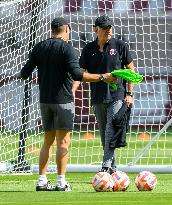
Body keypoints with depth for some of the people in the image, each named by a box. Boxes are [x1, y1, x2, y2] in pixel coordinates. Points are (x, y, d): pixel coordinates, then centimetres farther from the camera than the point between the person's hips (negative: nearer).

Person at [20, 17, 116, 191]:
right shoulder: (66, 48, -10)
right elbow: (76, 74, -20)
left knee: (48, 141, 12)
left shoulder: (39, 47, 7)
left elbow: (24, 73, 8)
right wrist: (102, 77, -19)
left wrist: (22, 73, 31)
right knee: (63, 141, -2)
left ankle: (41, 181, 7)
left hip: (45, 100, 6)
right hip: (63, 99, -6)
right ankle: (61, 182, -5)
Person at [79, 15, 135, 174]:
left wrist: (130, 94, -2)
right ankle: (113, 168, 15)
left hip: (117, 95, -4)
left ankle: (106, 166, -23)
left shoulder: (120, 45, 1)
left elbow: (131, 69, 4)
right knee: (104, 134, 8)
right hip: (98, 98, 4)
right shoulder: (89, 49, 7)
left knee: (111, 130, -18)